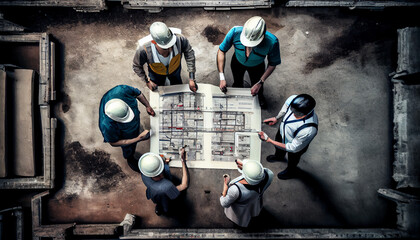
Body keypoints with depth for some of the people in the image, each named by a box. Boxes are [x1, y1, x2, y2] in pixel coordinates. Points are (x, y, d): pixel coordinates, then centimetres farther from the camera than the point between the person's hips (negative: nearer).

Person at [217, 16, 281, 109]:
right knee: (237, 83, 29)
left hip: (256, 66, 0)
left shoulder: (272, 42, -41)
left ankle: (260, 97, 65)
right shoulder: (235, 32, -41)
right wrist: (222, 77, -33)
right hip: (237, 62, 1)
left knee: (257, 88, 26)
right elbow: (221, 51, -27)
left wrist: (260, 83, -27)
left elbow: (272, 64, -22)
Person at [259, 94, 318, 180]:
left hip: (295, 146, -4)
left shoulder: (309, 130, -48)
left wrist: (269, 140, -33)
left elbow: (293, 148, -32)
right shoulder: (293, 99, -34)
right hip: (282, 131, 5)